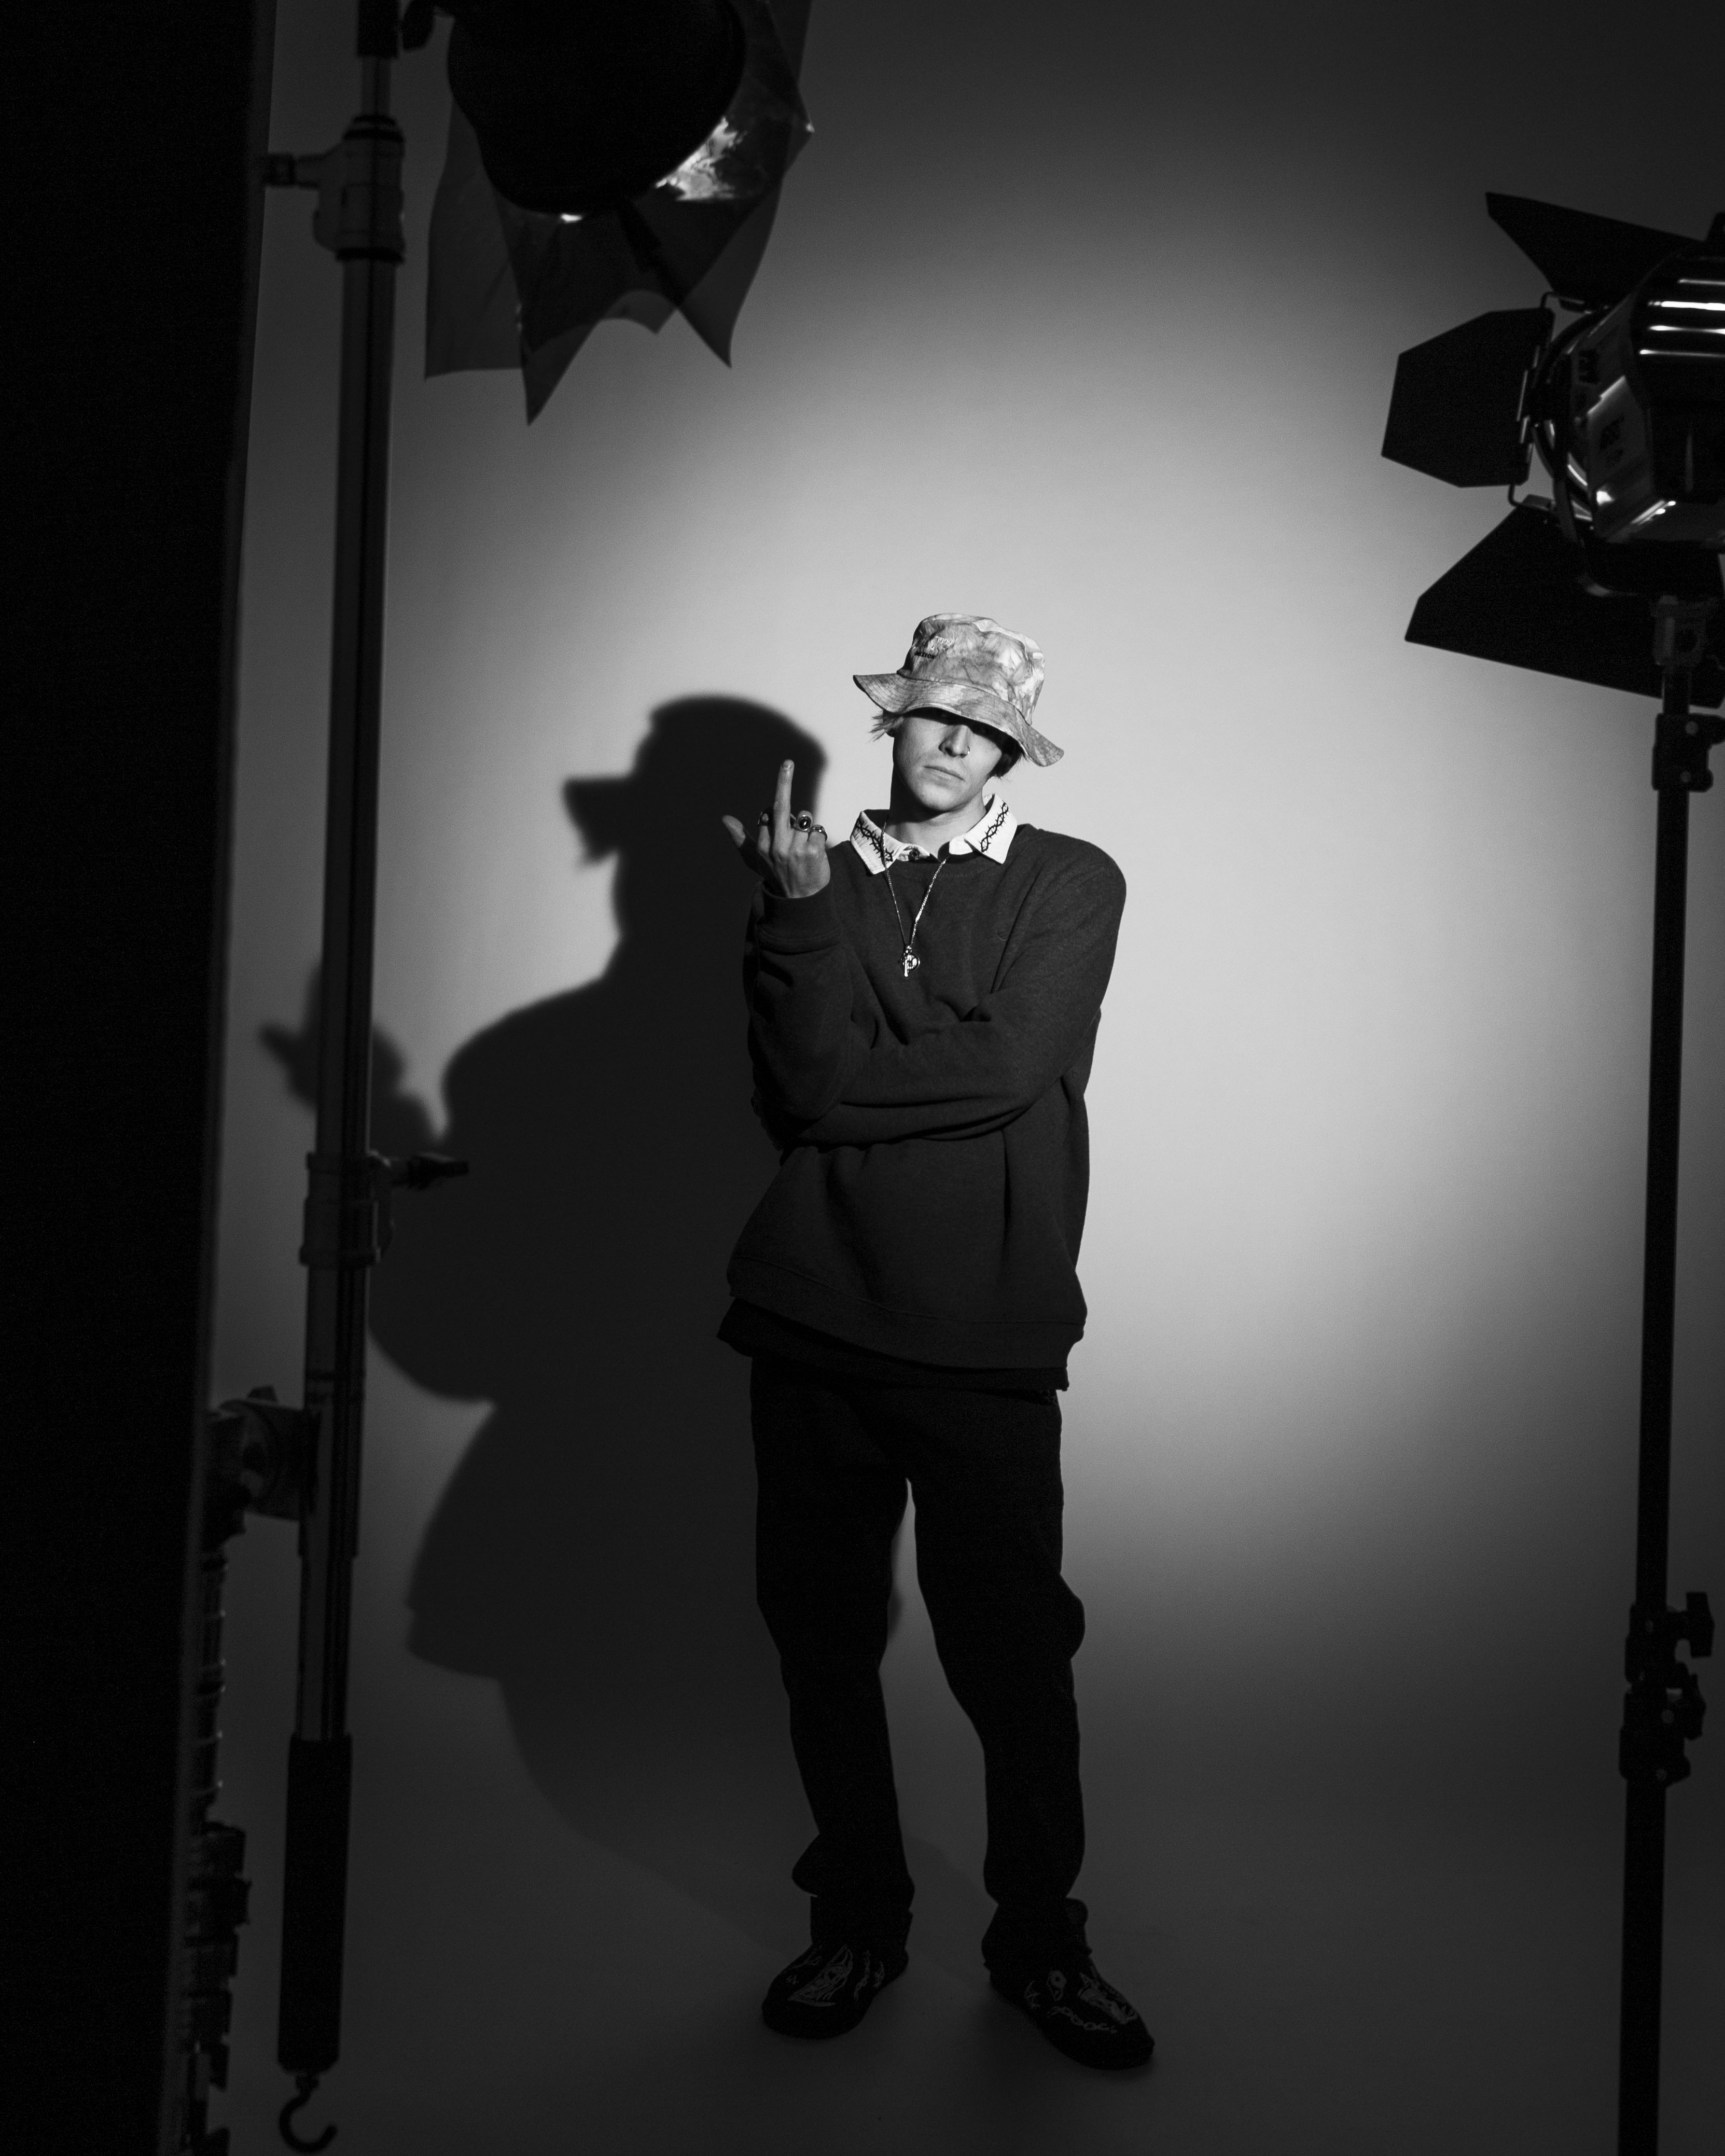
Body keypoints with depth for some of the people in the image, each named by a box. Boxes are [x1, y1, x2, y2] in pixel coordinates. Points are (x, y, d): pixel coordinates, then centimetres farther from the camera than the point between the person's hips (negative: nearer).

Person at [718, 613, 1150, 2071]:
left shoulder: (1071, 885, 4)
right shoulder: (819, 880, 11)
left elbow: (1008, 1068, -10)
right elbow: (797, 1087, -4)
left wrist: (846, 1086, -5)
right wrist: (804, 910, -15)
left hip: (987, 1336, -2)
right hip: (816, 1319, 3)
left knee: (1015, 1648, 1)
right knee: (824, 1636, 9)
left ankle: (1040, 1936, 20)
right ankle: (857, 1922, 26)